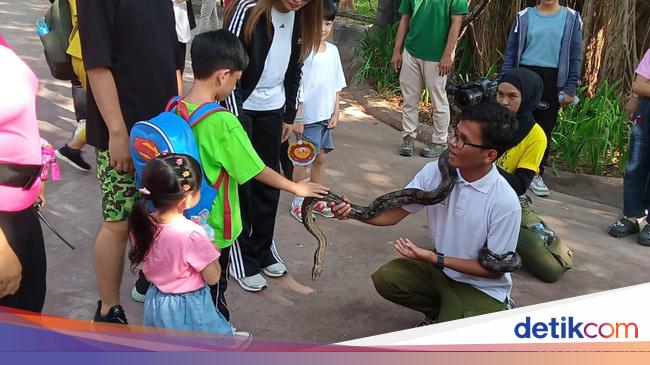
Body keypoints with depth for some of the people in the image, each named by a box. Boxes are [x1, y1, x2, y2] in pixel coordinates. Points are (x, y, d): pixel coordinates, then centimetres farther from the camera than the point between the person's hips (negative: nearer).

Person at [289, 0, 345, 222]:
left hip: (326, 116, 6)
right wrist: (297, 118, -14)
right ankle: (297, 203, 18)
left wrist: (335, 113, 8)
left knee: (321, 158, 15)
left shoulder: (333, 51, 5)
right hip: (308, 117, -6)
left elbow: (336, 86, 11)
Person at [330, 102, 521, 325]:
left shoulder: (506, 203, -27)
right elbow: (394, 214, -8)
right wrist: (352, 211, -27)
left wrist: (434, 258, -26)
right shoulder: (434, 172, -14)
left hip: (482, 287, -4)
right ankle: (441, 311, 11)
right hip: (439, 267, 5)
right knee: (385, 278, -14)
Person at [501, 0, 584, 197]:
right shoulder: (524, 17, 4)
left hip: (553, 80, 0)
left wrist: (570, 88, -2)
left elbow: (575, 56, 3)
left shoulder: (571, 18, 3)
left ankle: (536, 174, 14)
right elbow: (511, 52, 5)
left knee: (545, 128, 4)